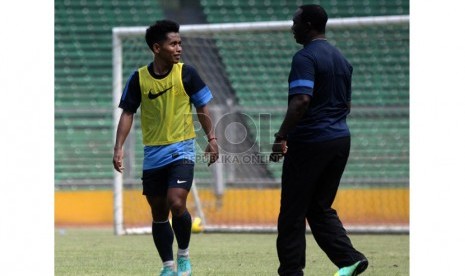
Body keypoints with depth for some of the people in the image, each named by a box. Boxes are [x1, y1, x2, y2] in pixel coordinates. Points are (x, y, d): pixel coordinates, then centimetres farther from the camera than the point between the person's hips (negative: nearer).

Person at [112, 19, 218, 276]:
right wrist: (119, 147, -5)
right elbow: (128, 113, 3)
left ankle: (184, 255, 3)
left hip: (182, 150, -2)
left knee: (176, 203, -19)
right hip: (153, 154, 2)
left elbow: (202, 107, 5)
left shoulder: (186, 73, -5)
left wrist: (211, 139, 1)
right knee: (158, 214, 7)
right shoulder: (139, 78, -3)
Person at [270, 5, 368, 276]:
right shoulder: (341, 58, 14)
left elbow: (301, 101, -24)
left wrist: (281, 137, -21)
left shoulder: (305, 58, -12)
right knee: (321, 207, 14)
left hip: (309, 142, -8)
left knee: (293, 211, 1)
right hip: (340, 139, 8)